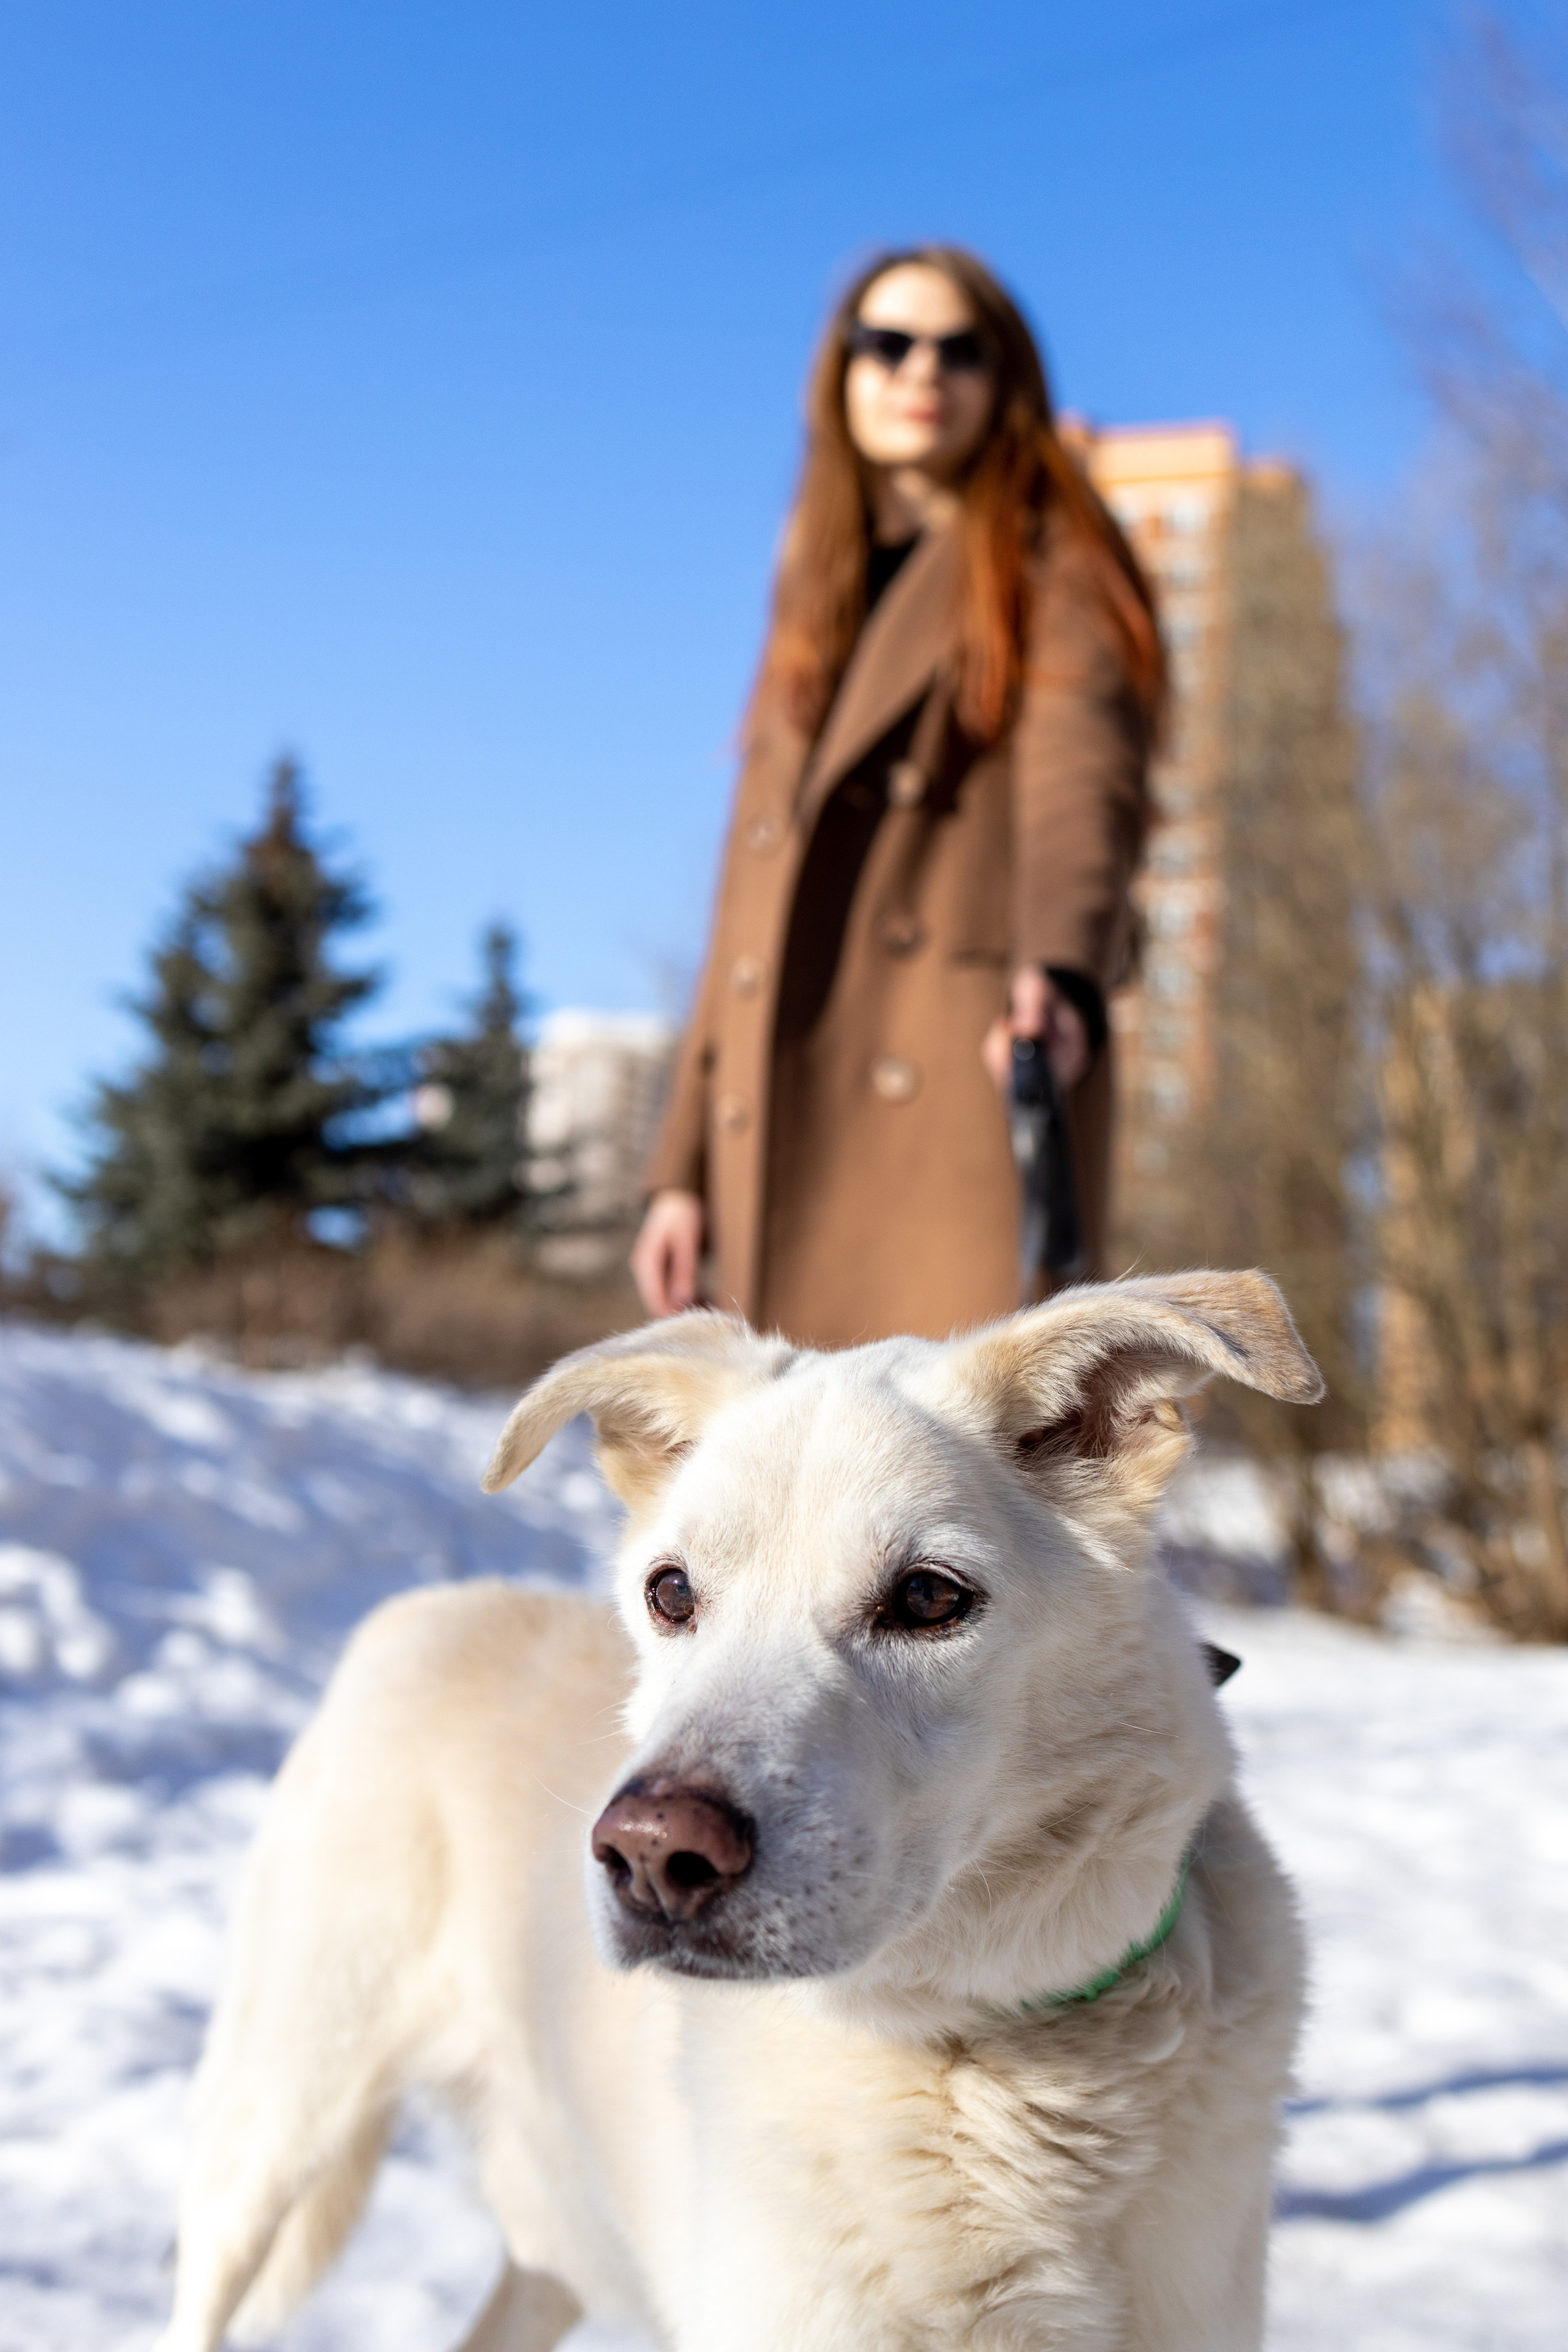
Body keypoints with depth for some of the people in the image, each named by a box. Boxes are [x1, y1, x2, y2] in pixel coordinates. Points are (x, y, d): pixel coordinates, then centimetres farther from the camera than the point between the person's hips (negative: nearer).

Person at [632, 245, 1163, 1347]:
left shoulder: (1052, 575, 9)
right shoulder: (815, 615, 25)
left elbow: (1084, 790, -12)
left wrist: (1062, 981, -33)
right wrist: (684, 1166, 15)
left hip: (970, 1104, -5)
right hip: (793, 1143, 6)